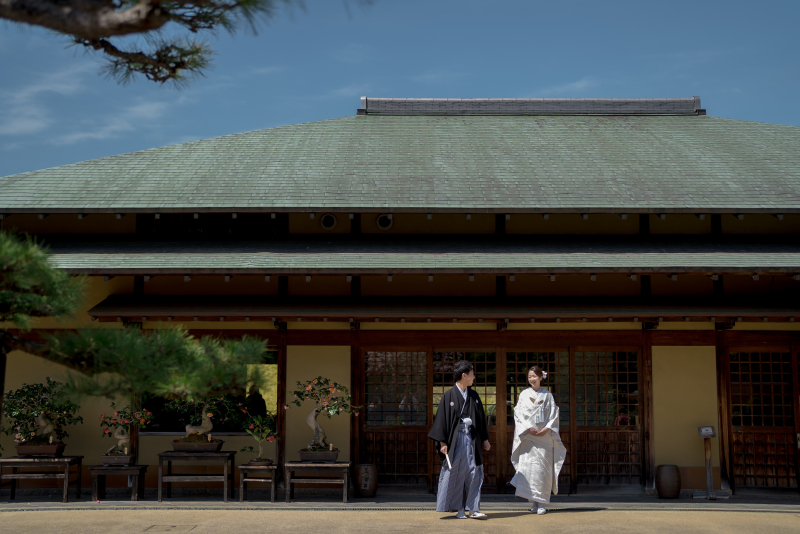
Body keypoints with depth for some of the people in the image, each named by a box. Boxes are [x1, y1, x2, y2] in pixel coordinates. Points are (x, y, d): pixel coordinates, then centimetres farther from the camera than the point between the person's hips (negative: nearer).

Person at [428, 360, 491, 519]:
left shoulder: (474, 396, 11)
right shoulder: (449, 396, -4)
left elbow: (481, 418, 17)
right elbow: (442, 419, -5)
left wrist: (485, 439, 14)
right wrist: (442, 442, -10)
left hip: (471, 438, 5)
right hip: (455, 439, -4)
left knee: (473, 473, -1)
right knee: (454, 473, -2)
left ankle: (472, 509, 3)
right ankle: (458, 508, 8)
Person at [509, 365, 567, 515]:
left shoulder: (547, 395, 7)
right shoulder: (524, 394, 7)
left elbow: (554, 415, 5)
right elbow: (519, 414, 2)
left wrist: (546, 429, -9)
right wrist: (529, 429, -11)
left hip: (544, 437, 0)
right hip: (528, 437, 0)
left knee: (542, 467, -4)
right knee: (528, 466, -7)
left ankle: (541, 503, 0)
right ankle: (533, 502, 1)